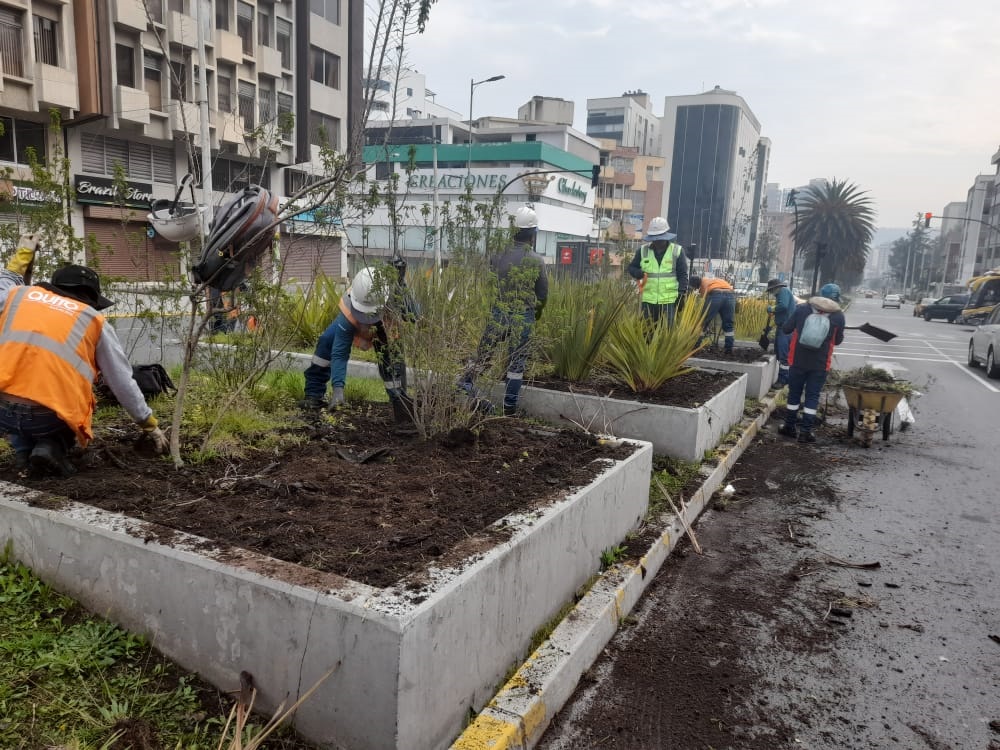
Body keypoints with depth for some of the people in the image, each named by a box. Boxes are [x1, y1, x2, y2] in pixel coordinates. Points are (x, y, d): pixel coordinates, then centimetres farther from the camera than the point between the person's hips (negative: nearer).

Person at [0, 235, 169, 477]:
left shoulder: (19, 295, 16)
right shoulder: (95, 321, 11)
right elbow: (124, 384, 14)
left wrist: (22, 256, 53)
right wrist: (150, 425, 24)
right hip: (50, 416, -3)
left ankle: (23, 449, 15)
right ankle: (52, 447, 4)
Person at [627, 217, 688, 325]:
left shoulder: (677, 251, 2)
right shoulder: (643, 251, 7)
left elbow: (682, 274, 2)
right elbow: (631, 268, 14)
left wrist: (681, 294, -7)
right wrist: (640, 273, -9)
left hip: (669, 300, -2)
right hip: (648, 300, 2)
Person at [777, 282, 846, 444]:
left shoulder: (802, 308, -4)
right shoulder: (838, 316, -4)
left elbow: (786, 329, 3)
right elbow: (838, 340, 7)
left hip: (798, 360, 1)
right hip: (820, 364, -1)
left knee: (794, 394, 12)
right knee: (812, 397, 6)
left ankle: (789, 427, 20)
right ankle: (805, 432, 6)